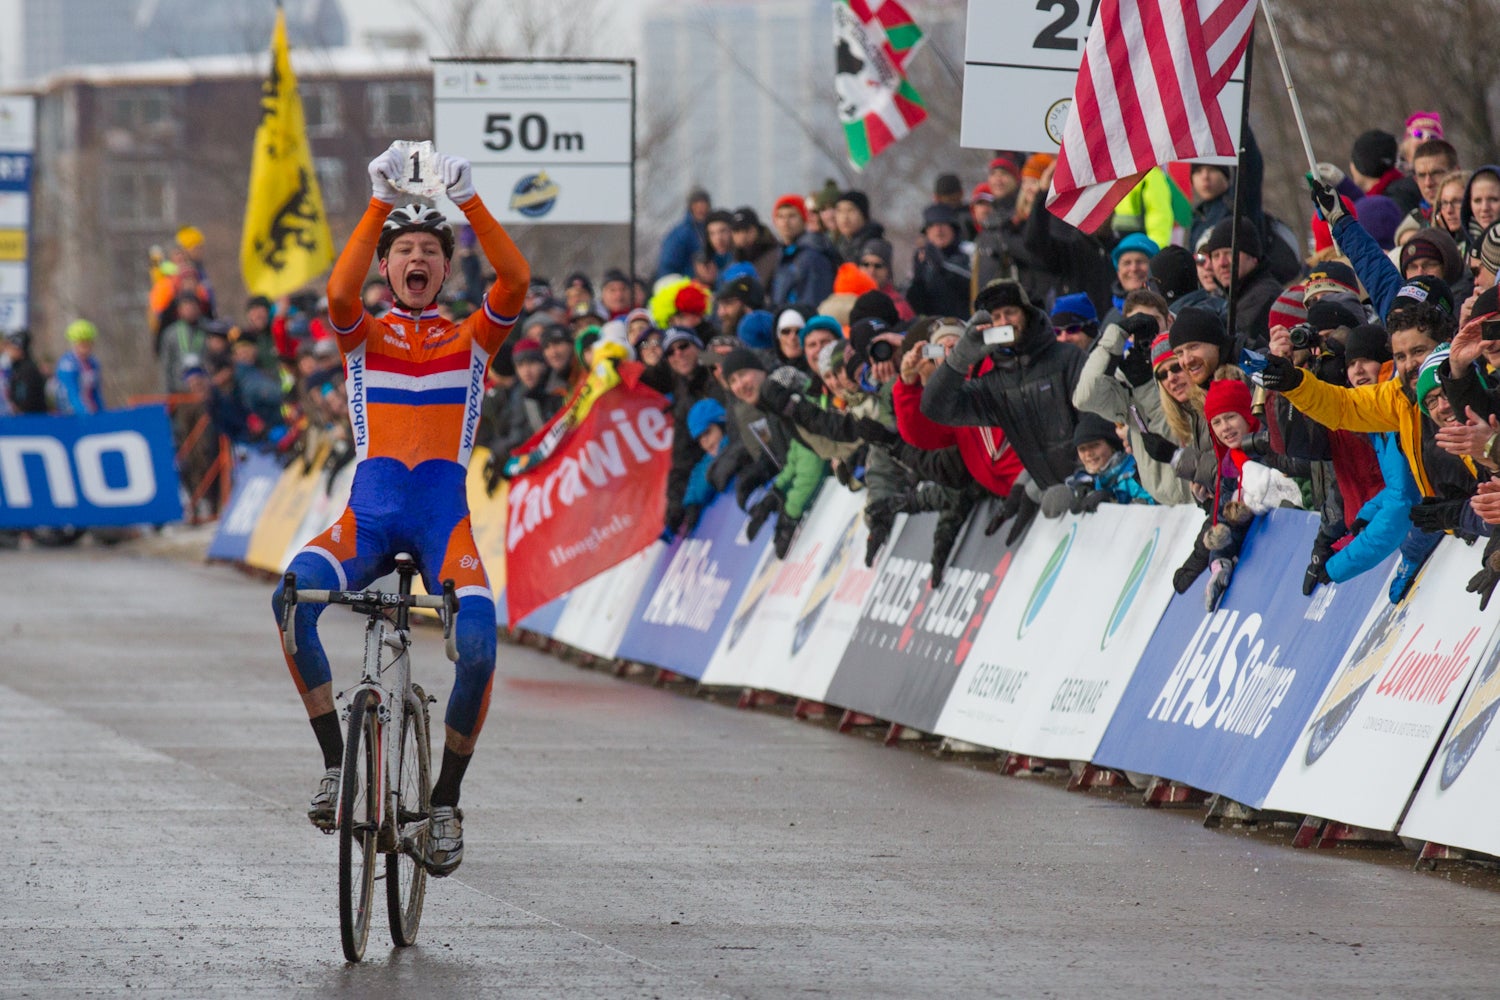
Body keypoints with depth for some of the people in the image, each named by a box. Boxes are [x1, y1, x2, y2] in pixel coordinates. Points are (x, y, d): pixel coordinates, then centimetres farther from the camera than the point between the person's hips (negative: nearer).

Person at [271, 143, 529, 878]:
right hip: (369, 509, 0)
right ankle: (336, 760, -18)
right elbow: (339, 293, -10)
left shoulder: (472, 339, 15)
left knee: (479, 644, -27)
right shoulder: (364, 335, 15)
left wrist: (468, 202, -13)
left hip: (445, 512, 0)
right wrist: (380, 203, -15)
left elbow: (515, 282, -6)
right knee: (292, 594, -31)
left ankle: (445, 801, -5)